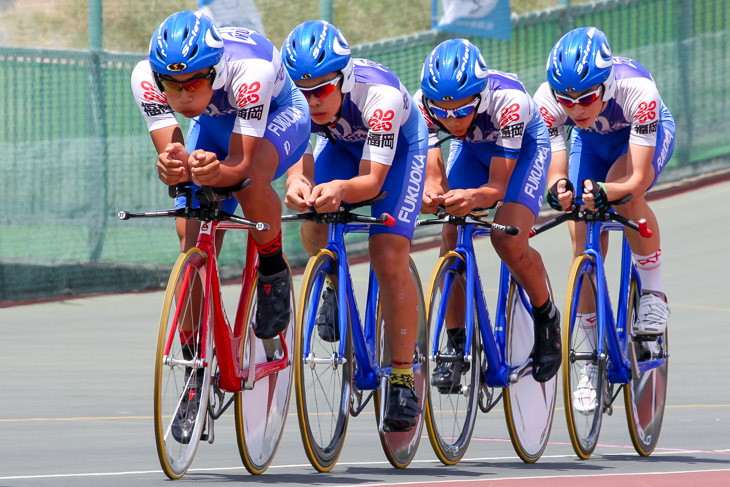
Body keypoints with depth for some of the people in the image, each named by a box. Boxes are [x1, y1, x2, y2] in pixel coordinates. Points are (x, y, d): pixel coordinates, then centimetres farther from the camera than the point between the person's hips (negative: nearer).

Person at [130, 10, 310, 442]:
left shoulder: (250, 69, -41)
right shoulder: (146, 78, -32)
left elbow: (242, 163, -39)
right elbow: (169, 155, -33)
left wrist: (216, 171, -61)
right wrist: (173, 167, -56)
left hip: (279, 115, -4)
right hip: (214, 123, 4)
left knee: (250, 180, -38)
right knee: (193, 249, -9)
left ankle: (274, 272, -10)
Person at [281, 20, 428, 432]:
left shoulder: (379, 93, -40)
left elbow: (372, 180, -41)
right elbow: (299, 162, -32)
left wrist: (341, 189, -63)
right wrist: (297, 185, -56)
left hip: (399, 146, -3)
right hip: (340, 144, 3)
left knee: (389, 258, -19)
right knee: (313, 232, -24)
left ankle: (404, 379, -8)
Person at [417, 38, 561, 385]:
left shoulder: (507, 100, -40)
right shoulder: (423, 104, -31)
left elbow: (498, 185, -37)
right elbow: (434, 177, -30)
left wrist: (473, 197, -59)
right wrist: (429, 194, -54)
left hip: (523, 145, -3)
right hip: (471, 148, 3)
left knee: (509, 242, -23)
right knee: (452, 239, -16)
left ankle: (546, 318, 4)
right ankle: (456, 343, -3)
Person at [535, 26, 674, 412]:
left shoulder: (636, 91, -42)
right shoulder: (547, 99, -34)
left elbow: (638, 179, -42)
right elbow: (554, 171, -33)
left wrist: (605, 192, -61)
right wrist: (558, 190, -56)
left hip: (645, 135, -3)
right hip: (593, 141, 3)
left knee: (623, 194, -35)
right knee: (583, 242, -10)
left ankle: (653, 290, -13)